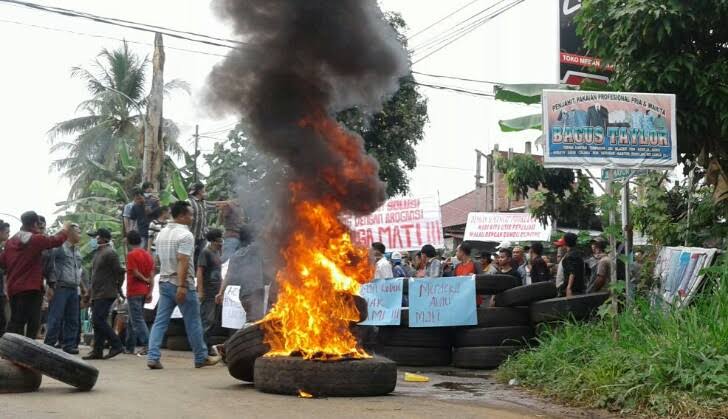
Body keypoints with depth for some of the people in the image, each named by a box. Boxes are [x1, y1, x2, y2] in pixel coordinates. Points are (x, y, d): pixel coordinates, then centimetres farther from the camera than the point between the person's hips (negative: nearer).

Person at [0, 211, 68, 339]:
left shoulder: (11, 241, 9)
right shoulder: (37, 239, -10)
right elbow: (58, 240, 1)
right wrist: (65, 229, 19)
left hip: (13, 288, 7)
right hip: (31, 288, -7)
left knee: (15, 322, 11)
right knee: (33, 322, -3)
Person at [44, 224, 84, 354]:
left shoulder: (78, 251, 19)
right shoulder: (59, 247, -4)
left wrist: (82, 287, 19)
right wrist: (51, 284, -14)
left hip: (74, 289, 7)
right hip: (60, 288, -7)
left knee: (72, 320, 6)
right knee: (56, 318, -8)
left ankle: (69, 345, 10)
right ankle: (49, 345, -4)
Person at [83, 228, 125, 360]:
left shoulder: (109, 253, -13)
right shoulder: (98, 253, 19)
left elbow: (120, 271, -16)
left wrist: (116, 288, -7)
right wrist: (91, 294, 21)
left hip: (106, 294, -10)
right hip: (97, 294, 10)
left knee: (98, 320, -14)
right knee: (98, 321, 8)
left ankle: (116, 345, -9)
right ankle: (97, 351, 11)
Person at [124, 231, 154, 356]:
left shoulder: (131, 255, -10)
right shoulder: (148, 255, 11)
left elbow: (135, 273, -17)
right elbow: (151, 276, 6)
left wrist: (145, 279, 0)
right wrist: (150, 292, 3)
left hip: (134, 292, -8)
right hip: (144, 292, 8)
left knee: (137, 320, -8)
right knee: (132, 320, 16)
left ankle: (147, 344, -20)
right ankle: (130, 347, 20)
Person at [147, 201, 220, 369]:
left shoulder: (161, 234, 13)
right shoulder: (185, 235, -14)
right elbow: (183, 262, -22)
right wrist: (182, 286, -25)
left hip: (164, 282, 7)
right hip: (181, 283, -7)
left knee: (160, 322, 4)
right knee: (193, 323, 4)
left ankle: (153, 357, -6)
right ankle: (201, 358, 13)